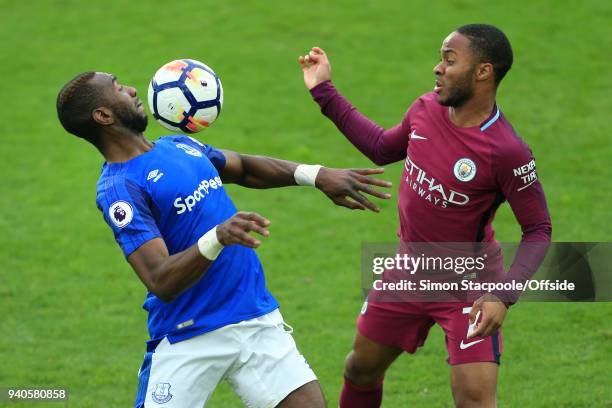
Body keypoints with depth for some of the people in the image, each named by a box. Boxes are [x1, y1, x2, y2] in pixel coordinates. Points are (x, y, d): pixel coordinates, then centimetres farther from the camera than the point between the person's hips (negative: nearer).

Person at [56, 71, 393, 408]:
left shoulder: (178, 146, 10)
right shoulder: (118, 188, -14)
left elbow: (245, 168, 27)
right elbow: (161, 283, -24)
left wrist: (317, 175, 14)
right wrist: (218, 238, -38)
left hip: (258, 320, 6)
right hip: (188, 339, -6)